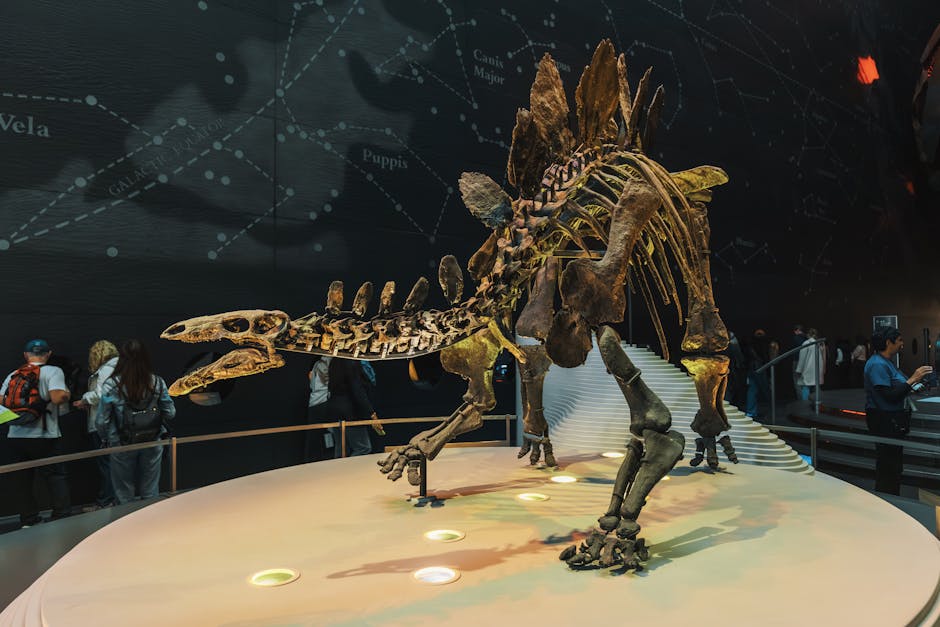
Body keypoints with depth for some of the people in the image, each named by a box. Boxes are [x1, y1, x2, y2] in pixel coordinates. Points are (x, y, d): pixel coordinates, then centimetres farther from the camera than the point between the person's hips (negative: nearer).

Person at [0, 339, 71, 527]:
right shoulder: (53, 372, -5)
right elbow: (58, 397, -20)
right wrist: (67, 394, 2)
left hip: (15, 436, 4)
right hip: (44, 436, -4)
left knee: (22, 480, 13)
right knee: (56, 478, 4)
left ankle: (28, 520, 21)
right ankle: (63, 518, 3)